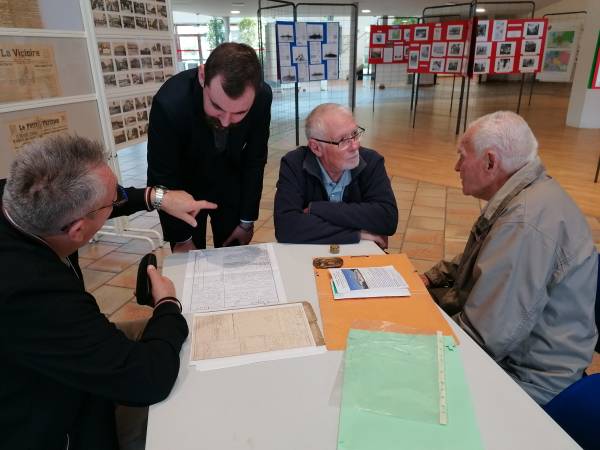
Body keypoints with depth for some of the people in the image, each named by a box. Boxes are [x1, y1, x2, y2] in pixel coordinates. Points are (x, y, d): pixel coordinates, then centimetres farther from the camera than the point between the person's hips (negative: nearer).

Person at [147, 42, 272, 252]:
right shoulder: (170, 103, -34)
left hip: (230, 184, 2)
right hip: (184, 185, -2)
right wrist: (180, 239, -13)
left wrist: (247, 221, -5)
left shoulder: (262, 97, -26)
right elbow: (162, 179, -22)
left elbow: (254, 161, -11)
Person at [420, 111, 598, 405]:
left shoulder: (525, 221, -32)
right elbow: (474, 261, 18)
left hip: (529, 377, -9)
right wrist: (430, 278, 6)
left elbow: (487, 335, -31)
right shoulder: (521, 194, 3)